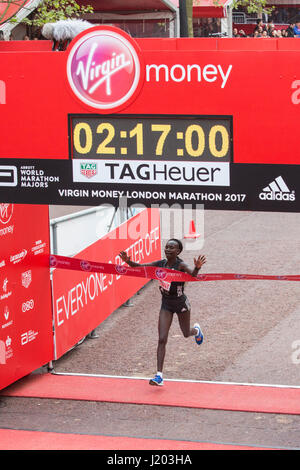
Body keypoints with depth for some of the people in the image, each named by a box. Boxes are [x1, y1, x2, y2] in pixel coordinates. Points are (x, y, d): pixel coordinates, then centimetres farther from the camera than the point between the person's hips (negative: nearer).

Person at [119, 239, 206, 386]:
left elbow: (192, 274, -41)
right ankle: (159, 375, -11)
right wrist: (129, 262, -29)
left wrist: (197, 267, -64)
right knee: (162, 339, -8)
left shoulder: (180, 265, -21)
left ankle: (196, 330, 62)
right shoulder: (161, 264, -6)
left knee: (186, 334, 21)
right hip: (166, 304, 3)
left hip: (181, 303, -3)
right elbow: (140, 267, -8)